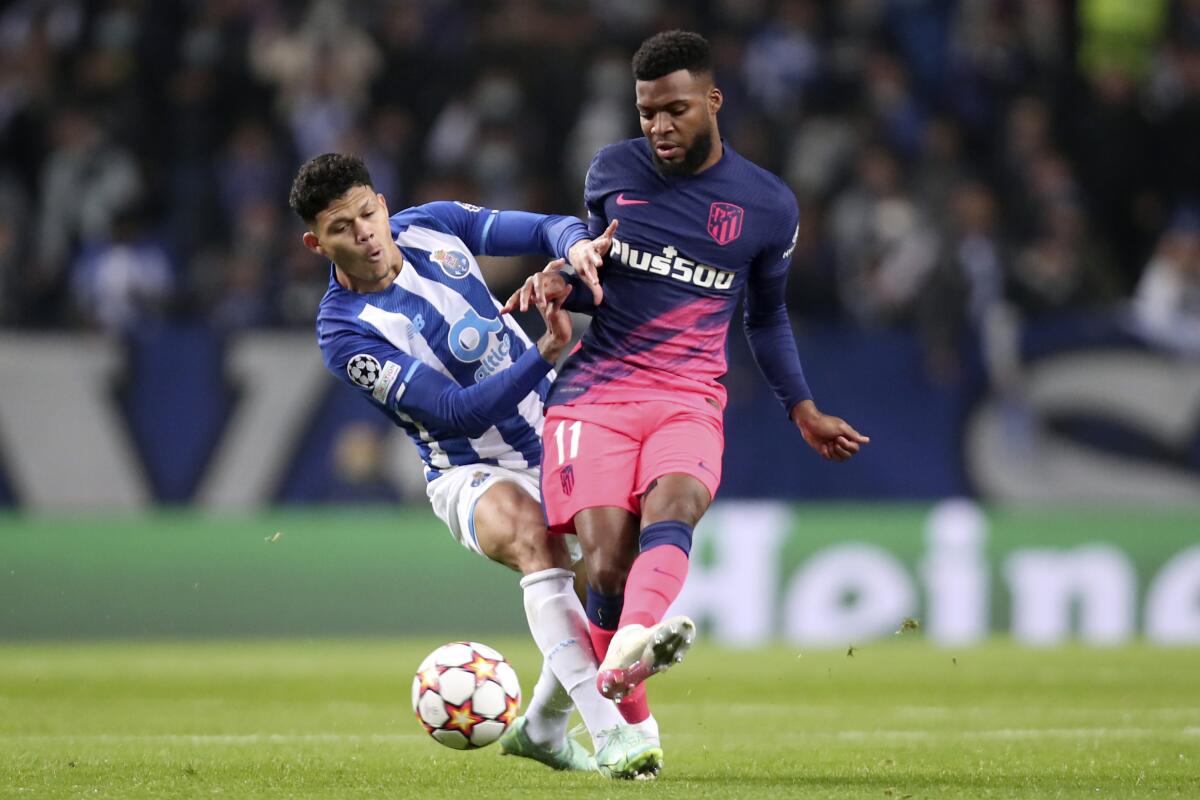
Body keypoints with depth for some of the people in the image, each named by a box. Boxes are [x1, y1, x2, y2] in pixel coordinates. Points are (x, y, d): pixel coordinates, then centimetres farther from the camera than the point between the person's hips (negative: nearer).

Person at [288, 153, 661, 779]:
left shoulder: (432, 227, -4)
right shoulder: (344, 334, -20)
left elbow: (545, 230, 2)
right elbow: (459, 410, -26)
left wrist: (576, 245, -22)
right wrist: (546, 354, -36)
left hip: (555, 434, 6)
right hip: (473, 474, -6)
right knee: (536, 538, -35)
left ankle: (542, 726, 23)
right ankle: (609, 736, -42)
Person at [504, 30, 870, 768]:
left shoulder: (768, 208, 6)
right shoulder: (612, 173, 8)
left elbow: (767, 315, 22)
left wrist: (803, 411, 18)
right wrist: (559, 283, -1)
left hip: (690, 398, -1)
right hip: (596, 391, 1)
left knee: (671, 506, -33)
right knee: (609, 564, -16)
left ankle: (627, 650, -60)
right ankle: (631, 721, 5)